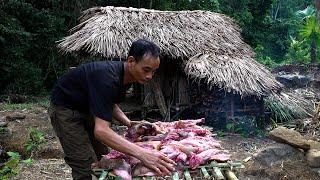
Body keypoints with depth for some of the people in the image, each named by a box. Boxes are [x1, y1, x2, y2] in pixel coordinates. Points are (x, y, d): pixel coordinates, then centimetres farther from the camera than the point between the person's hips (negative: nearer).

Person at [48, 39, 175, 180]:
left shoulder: (123, 74, -8)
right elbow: (101, 130, -44)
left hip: (85, 109, 9)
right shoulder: (107, 78, -36)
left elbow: (111, 104, 9)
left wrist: (128, 123, -9)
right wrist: (142, 154, -52)